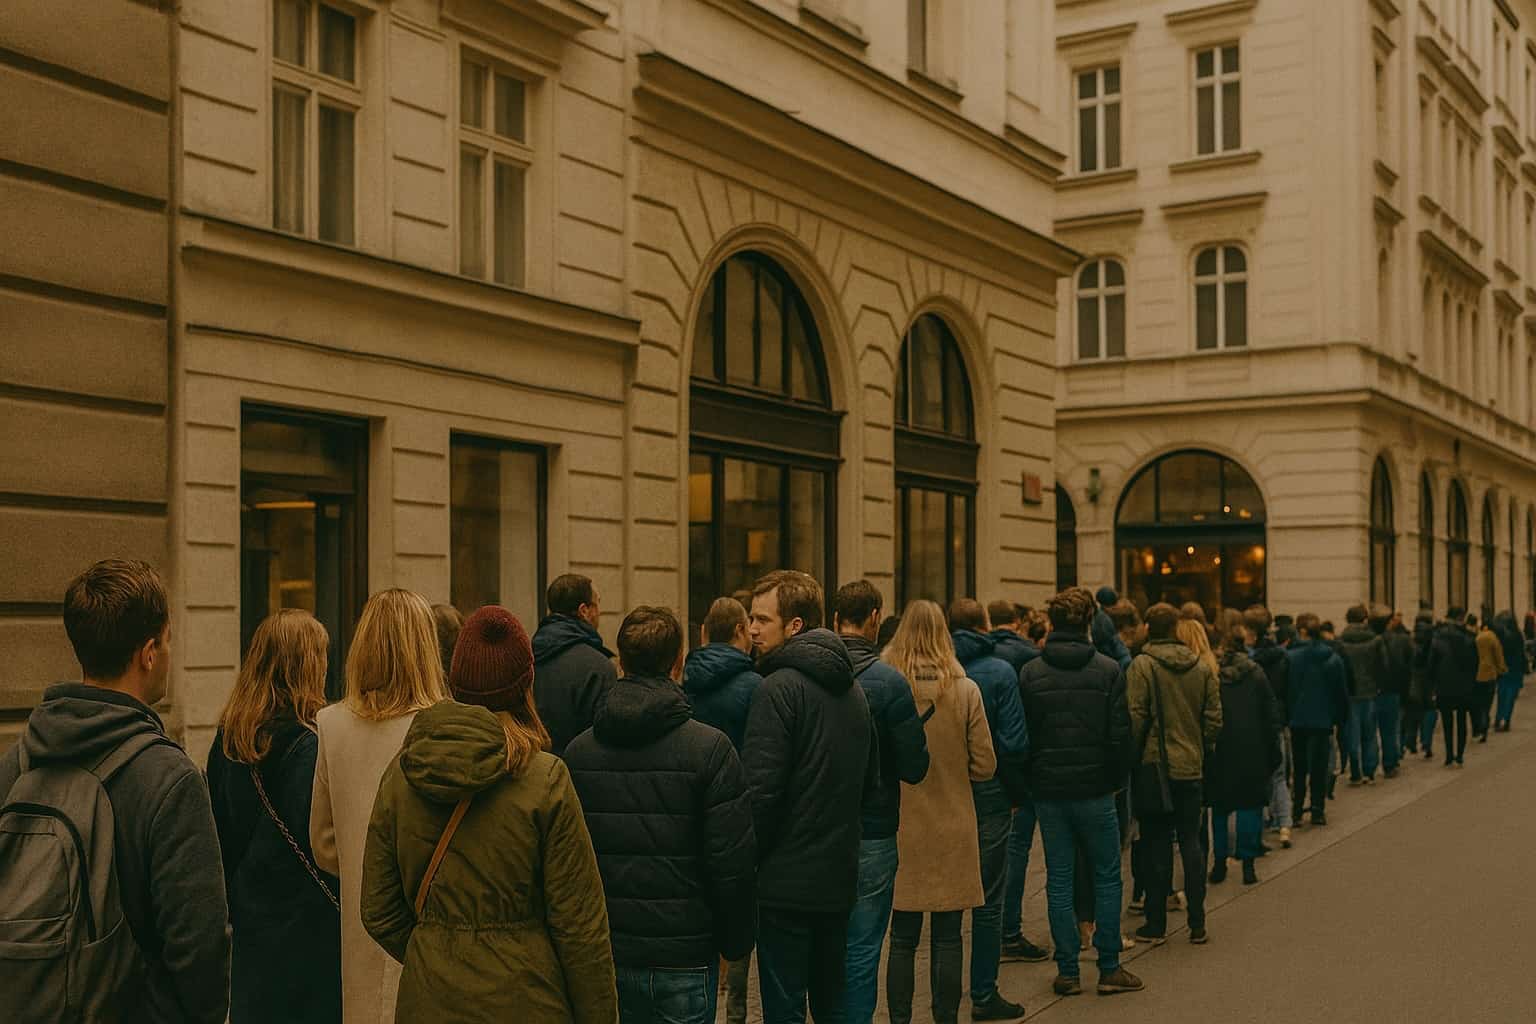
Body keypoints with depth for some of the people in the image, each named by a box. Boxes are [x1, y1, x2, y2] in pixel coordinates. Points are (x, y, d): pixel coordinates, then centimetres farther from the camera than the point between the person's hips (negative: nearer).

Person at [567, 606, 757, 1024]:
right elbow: (734, 862, -13)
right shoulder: (710, 748, -12)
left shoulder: (578, 750, 0)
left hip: (606, 955, 4)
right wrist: (735, 942, 1)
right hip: (684, 958, -4)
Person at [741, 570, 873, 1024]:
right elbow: (871, 779, 17)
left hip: (787, 881, -8)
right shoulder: (851, 689, 10)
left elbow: (761, 791, -19)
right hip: (839, 877, 8)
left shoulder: (779, 688, -15)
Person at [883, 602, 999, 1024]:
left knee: (902, 940, 10)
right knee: (947, 939, 10)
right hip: (952, 831, 0)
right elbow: (984, 766, -4)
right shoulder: (966, 690, -8)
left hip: (898, 830, 0)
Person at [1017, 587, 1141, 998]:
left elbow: (1023, 736, 0)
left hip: (1048, 790, 2)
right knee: (1107, 878, 10)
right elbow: (1120, 734, -8)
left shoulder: (1031, 673, -3)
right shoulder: (1108, 670, -7)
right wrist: (1115, 779, 6)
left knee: (1059, 881, 8)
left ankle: (1068, 972, 11)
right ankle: (1109, 968, 13)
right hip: (1094, 790, -1)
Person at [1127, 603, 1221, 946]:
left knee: (1157, 845, 3)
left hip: (1155, 765, -4)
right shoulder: (1202, 667, 4)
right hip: (1191, 767, 4)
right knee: (1192, 843, 10)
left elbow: (1135, 719, -14)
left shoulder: (1142, 666, -11)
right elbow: (1214, 718, 4)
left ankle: (1156, 925, 8)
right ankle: (1197, 924, 12)